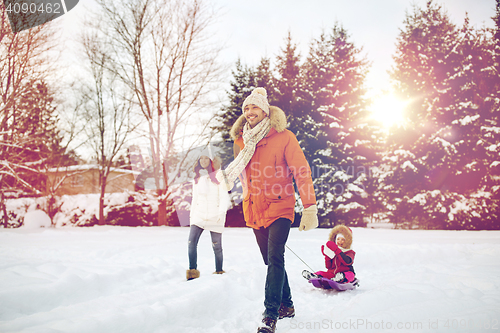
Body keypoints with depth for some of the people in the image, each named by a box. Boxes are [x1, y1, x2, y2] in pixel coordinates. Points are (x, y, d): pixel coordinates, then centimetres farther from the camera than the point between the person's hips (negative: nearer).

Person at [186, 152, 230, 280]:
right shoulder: (196, 178, 14)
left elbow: (224, 197, -3)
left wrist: (221, 213, -14)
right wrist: (191, 214, 18)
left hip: (215, 216, -3)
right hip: (199, 215, 3)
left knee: (217, 246, -1)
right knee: (191, 243, -14)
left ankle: (219, 271, 14)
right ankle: (192, 271, -10)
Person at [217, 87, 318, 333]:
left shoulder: (283, 137, -7)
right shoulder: (240, 141, 7)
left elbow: (301, 172, -11)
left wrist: (310, 208, -17)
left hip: (279, 207, -5)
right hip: (254, 210, 6)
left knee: (275, 259, -15)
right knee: (272, 261, 13)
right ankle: (286, 305, 29)